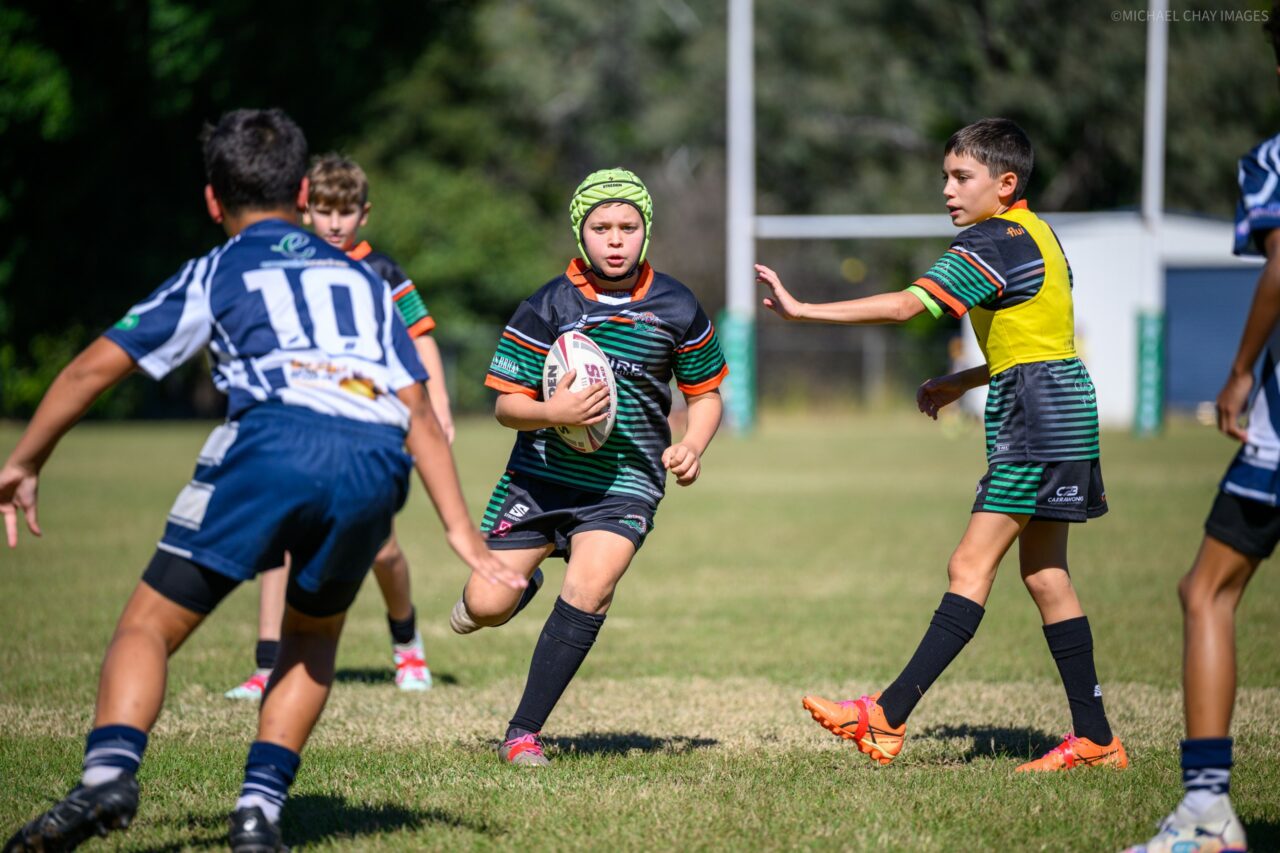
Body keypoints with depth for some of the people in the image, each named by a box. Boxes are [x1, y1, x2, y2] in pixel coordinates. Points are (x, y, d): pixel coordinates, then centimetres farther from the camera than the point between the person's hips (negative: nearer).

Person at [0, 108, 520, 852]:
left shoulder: (214, 275, 23)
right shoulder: (361, 279, 32)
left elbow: (95, 367, 18)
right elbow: (419, 413, 23)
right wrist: (462, 530, 21)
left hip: (275, 441, -3)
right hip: (376, 467, 3)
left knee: (150, 625, 3)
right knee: (314, 638, 26)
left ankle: (109, 774, -23)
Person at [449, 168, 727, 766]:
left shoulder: (676, 309, 0)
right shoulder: (548, 306, -6)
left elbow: (705, 392, 13)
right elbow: (506, 406, -4)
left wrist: (692, 445, -7)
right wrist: (553, 412, -25)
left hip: (626, 482, 0)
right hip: (543, 474, 0)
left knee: (590, 588, -24)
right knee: (486, 607, -7)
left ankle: (524, 732, -12)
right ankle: (512, 581, 33)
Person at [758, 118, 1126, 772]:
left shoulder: (993, 240, -13)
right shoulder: (1033, 234, 17)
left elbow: (906, 306, -22)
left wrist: (801, 310, -21)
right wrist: (961, 383, 20)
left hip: (1037, 417, -10)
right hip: (1061, 407, 10)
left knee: (970, 566, -13)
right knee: (1042, 572, 10)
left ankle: (888, 716, -17)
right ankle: (1094, 737, 11)